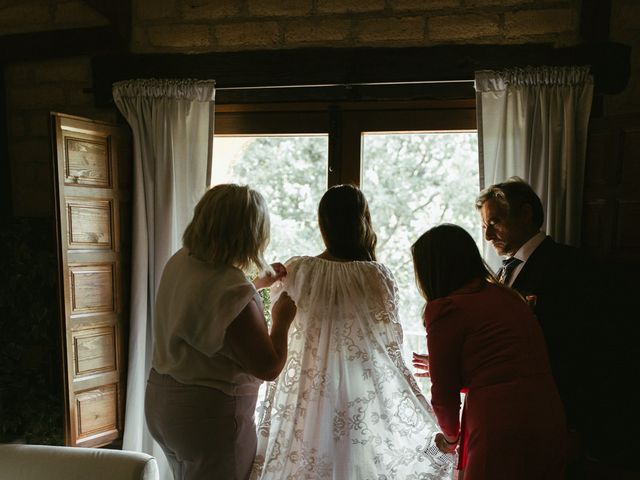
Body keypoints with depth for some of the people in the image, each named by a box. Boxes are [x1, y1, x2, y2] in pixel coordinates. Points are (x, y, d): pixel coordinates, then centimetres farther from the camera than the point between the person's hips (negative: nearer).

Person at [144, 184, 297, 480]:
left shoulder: (179, 262, -4)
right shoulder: (234, 292, -29)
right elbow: (269, 368, -20)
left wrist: (261, 281, 18)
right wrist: (282, 320, -5)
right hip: (210, 415, -8)